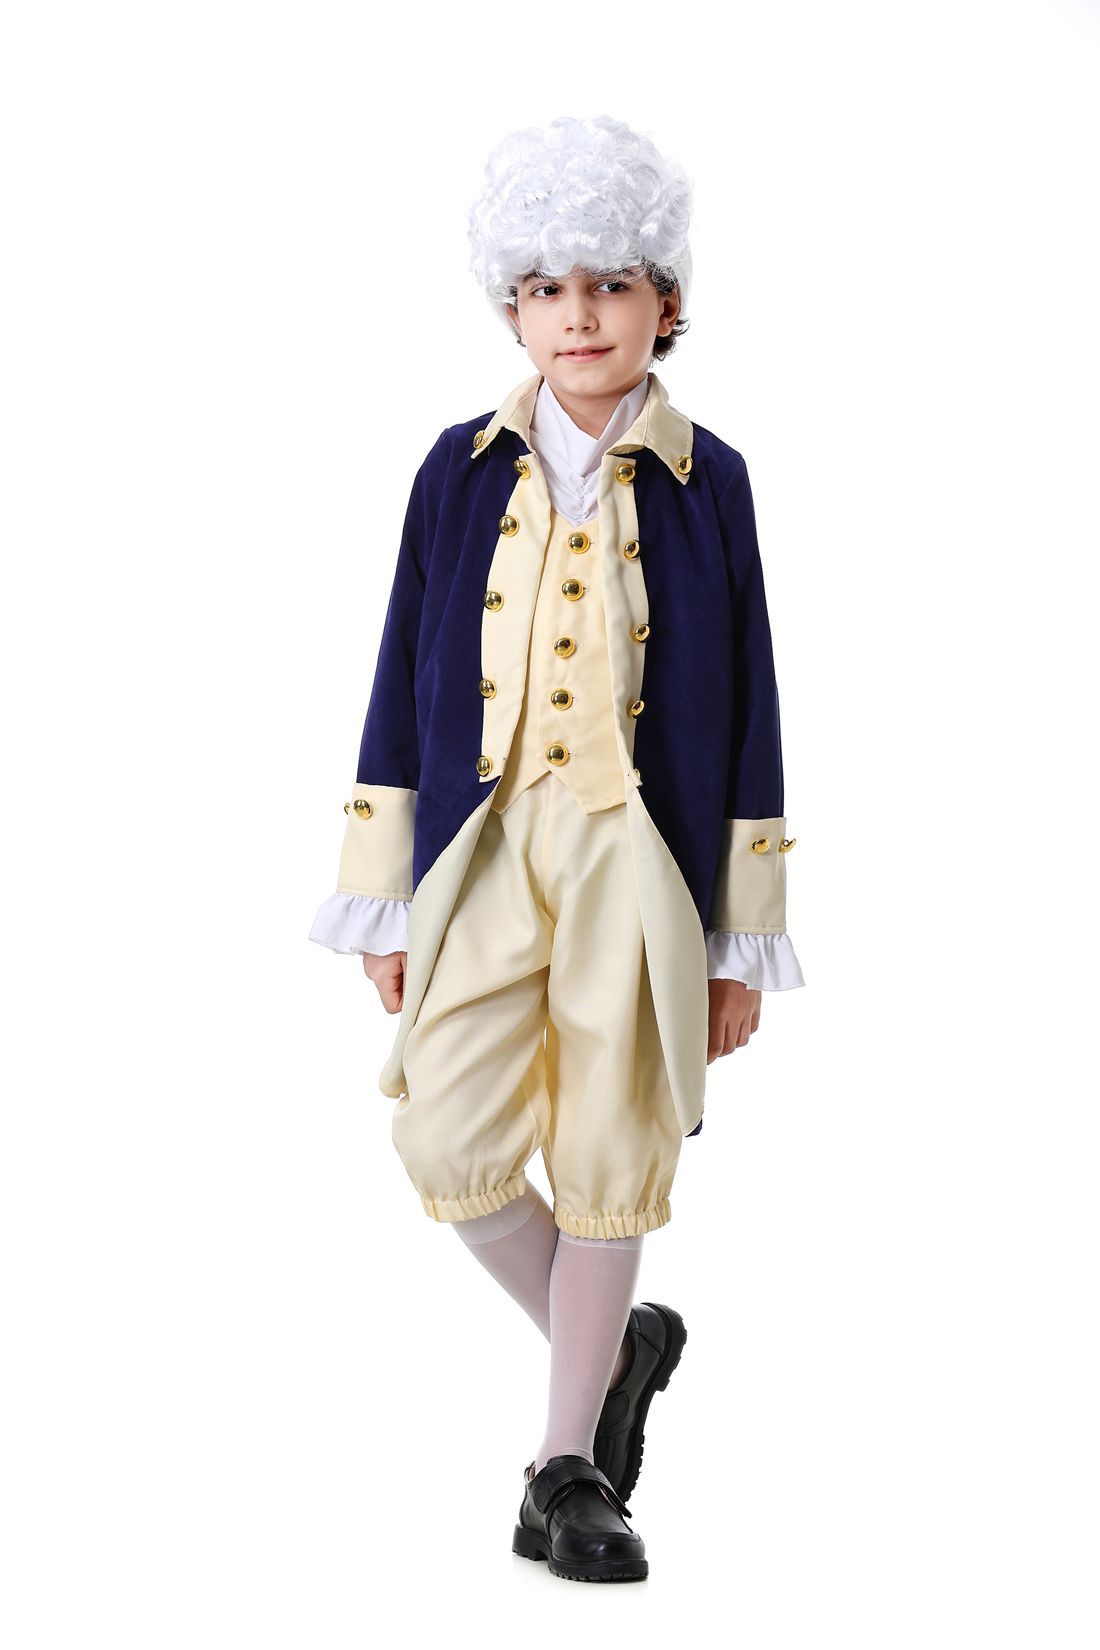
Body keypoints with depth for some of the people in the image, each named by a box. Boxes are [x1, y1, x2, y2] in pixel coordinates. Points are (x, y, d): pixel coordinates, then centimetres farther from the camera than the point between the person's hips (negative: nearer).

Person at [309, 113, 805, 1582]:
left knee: (604, 1161, 3)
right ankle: (615, 1347, 20)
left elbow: (747, 713, 2)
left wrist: (741, 938, 0)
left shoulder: (707, 482, -1)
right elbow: (405, 681, 6)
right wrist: (386, 900, 3)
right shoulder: (465, 469, 3)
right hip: (488, 847, 2)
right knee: (450, 1141, -7)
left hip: (641, 857, -1)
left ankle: (570, 1463, 19)